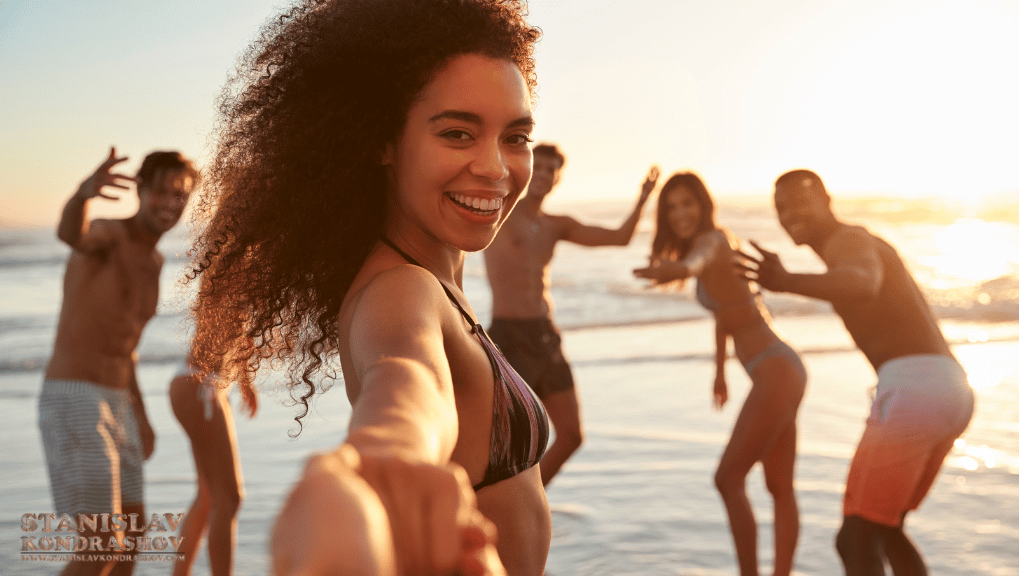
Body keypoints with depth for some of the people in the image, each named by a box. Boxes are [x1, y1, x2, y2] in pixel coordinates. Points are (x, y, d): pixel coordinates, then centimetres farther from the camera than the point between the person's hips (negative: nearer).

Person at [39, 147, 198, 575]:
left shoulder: (153, 261, 14)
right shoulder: (108, 234, -12)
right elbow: (70, 233, -40)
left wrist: (141, 416, 25)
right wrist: (85, 192, -63)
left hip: (115, 405, 9)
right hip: (73, 401, -9)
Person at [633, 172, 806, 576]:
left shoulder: (714, 240, -16)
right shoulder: (718, 243, 13)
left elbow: (701, 259, -44)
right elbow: (722, 312, 25)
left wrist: (683, 267, -67)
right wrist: (719, 371, 33)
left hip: (775, 373, -11)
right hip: (780, 371, 11)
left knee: (728, 479, -5)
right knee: (780, 487, 14)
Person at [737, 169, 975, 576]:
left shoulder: (848, 241, -4)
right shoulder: (863, 247, 28)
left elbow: (862, 285, -30)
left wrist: (786, 282, -45)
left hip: (913, 390, -10)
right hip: (950, 390, 10)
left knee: (855, 540, -7)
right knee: (882, 531, 24)